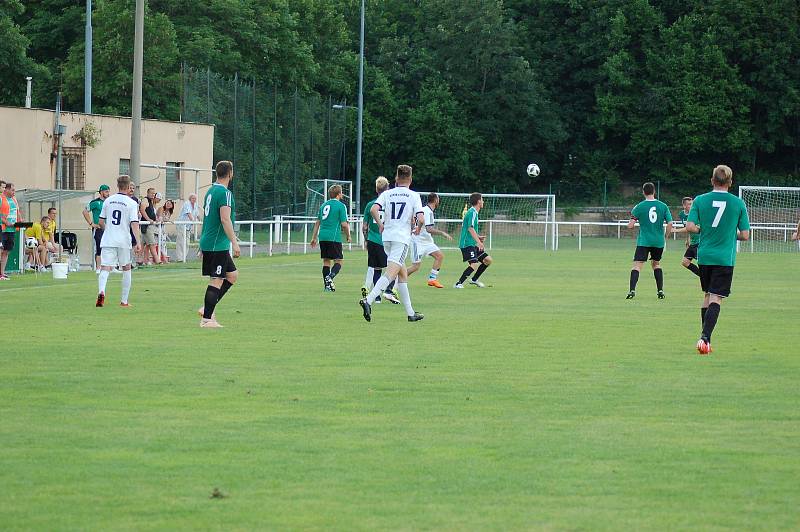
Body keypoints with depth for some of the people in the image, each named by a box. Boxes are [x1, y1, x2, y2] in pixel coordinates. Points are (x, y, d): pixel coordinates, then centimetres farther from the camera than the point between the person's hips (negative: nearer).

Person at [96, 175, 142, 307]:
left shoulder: (108, 201, 7)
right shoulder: (132, 203, -3)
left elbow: (101, 222, 11)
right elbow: (134, 224, -12)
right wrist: (138, 242, -15)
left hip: (108, 240, 2)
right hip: (124, 241, -2)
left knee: (105, 268, -6)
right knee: (126, 269, 16)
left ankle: (101, 291, -35)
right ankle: (124, 301, 18)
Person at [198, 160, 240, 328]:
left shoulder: (210, 191, 15)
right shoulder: (225, 193, -14)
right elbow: (225, 220, -22)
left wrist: (203, 247, 26)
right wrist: (234, 242, -21)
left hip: (207, 243, 10)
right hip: (218, 244, -10)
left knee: (232, 275, 16)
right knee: (216, 280, -6)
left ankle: (207, 309, 12)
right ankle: (207, 318, -5)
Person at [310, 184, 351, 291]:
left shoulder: (323, 205, 15)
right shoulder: (341, 206, -5)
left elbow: (317, 222, 19)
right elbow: (344, 224, -8)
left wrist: (314, 237, 24)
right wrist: (348, 236, 7)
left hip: (323, 237, 6)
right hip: (334, 237, -6)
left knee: (326, 261, 12)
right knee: (339, 261, -2)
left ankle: (327, 285, 10)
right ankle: (330, 277, -27)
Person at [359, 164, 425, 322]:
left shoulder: (387, 194, 9)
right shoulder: (413, 196, 1)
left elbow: (373, 210, -8)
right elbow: (420, 219, -9)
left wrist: (380, 225, 7)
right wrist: (417, 228, 13)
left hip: (387, 237, 5)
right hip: (402, 238, -5)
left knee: (402, 274, 16)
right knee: (391, 273, -15)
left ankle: (410, 313, 18)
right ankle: (368, 300, -36)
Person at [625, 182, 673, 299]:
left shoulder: (639, 207, -4)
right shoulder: (663, 206, 2)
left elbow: (630, 225, -6)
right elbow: (670, 224, -1)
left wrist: (631, 222, 17)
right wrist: (665, 238, 12)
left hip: (643, 241, -3)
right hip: (659, 241, 3)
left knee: (637, 265, -6)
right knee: (656, 263, 22)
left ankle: (632, 290, -22)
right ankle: (660, 290, 18)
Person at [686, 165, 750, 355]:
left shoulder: (700, 200, -1)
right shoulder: (738, 203, -3)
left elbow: (690, 226, -9)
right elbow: (745, 235, -1)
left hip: (704, 255, 3)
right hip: (725, 258, -2)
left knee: (707, 295, 18)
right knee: (716, 298, -5)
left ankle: (705, 339, 20)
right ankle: (705, 337, -22)